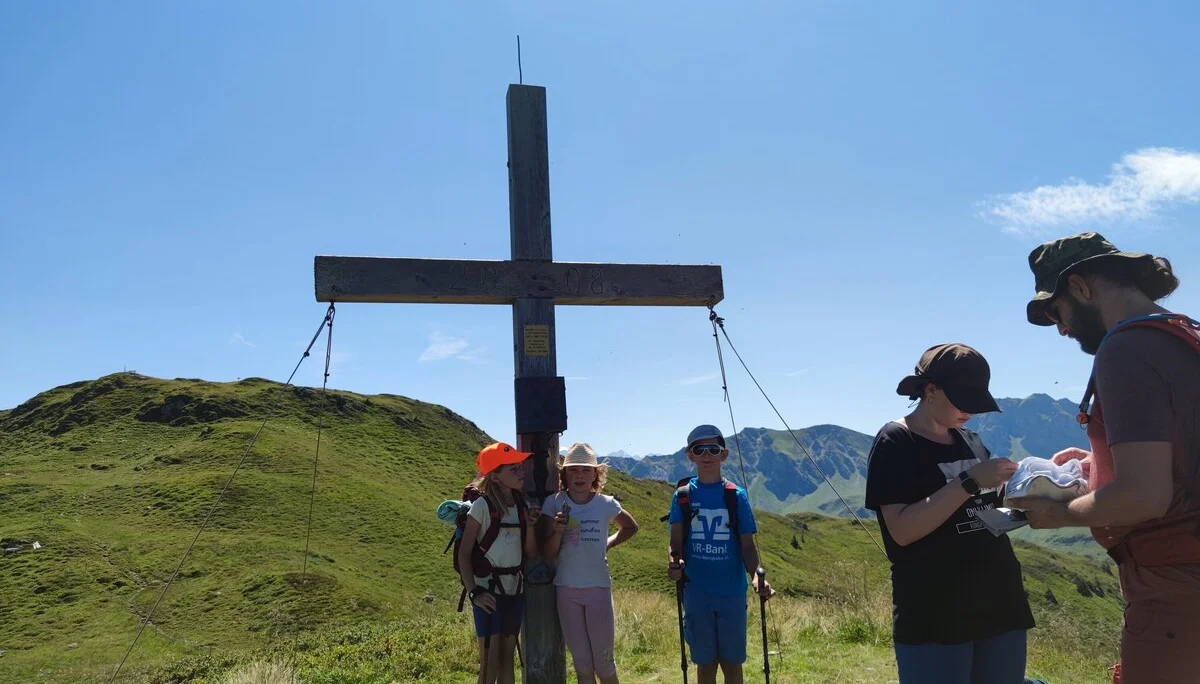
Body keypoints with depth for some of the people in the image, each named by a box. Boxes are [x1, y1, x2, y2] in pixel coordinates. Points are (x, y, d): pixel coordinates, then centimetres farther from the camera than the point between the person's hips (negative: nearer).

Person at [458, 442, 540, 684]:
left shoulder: (522, 506, 4)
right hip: (489, 591, -6)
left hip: (515, 591, 6)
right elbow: (464, 553, -10)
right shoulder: (482, 506, -12)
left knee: (507, 657, 13)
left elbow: (531, 553, 5)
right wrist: (473, 592, -17)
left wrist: (530, 526, -11)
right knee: (490, 662, -2)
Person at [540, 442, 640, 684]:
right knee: (581, 663, 10)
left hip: (598, 588, -1)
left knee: (604, 663, 4)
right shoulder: (555, 503, -3)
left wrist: (607, 544, 3)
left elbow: (631, 527, 16)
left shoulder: (606, 504, -4)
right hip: (566, 589, 1)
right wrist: (558, 531, -22)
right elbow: (549, 553, -4)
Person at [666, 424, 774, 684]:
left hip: (732, 592, 0)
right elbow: (676, 541, -2)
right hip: (697, 593, 0)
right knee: (705, 662, 10)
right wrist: (674, 562, -24)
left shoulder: (736, 495, -1)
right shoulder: (683, 496, 0)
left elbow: (747, 544, -1)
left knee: (732, 662, 9)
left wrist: (757, 576, -18)